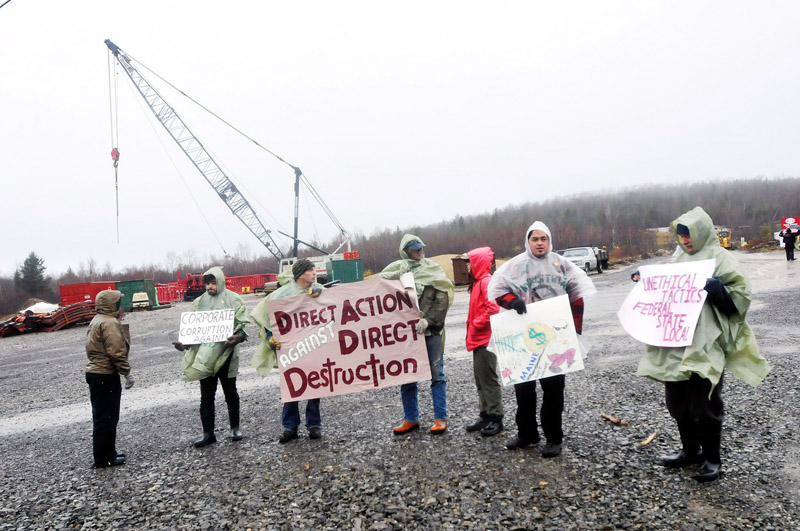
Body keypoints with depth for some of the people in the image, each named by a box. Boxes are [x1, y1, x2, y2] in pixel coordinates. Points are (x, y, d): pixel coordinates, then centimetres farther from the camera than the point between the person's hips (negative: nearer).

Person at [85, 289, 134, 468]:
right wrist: (127, 373, -17)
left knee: (102, 417, 17)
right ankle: (104, 458, 5)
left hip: (95, 372, 11)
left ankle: (107, 453, 28)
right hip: (106, 375, -10)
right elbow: (116, 352, -22)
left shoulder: (97, 320, 16)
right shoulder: (110, 323, -16)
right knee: (106, 418, -2)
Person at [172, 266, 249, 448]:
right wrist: (184, 342, -5)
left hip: (225, 353, -3)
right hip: (204, 355, 3)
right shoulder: (198, 302, 10)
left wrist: (239, 336, -28)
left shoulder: (233, 299, -2)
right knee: (206, 396, 7)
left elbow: (244, 324, -8)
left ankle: (235, 427, 26)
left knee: (230, 392, 10)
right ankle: (208, 433, 16)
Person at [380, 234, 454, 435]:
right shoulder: (396, 270, 7)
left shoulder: (433, 269, 2)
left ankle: (440, 418, 13)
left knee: (436, 375, 3)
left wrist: (428, 319, -17)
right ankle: (410, 418, 22)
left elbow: (442, 298, -5)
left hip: (431, 330, -2)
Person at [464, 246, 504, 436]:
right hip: (478, 339, 10)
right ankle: (485, 415, 24)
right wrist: (473, 328, 12)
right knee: (481, 379, 15)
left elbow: (493, 308, -27)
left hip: (486, 339, -10)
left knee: (489, 379, -2)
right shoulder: (478, 282, 16)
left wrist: (476, 324, -18)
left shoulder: (487, 282, -15)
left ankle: (496, 418, 7)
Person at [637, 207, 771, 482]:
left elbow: (740, 296, -11)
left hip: (705, 346, -7)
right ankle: (690, 450, 31)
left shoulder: (721, 258, -4)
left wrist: (713, 287, -27)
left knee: (704, 405, 1)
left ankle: (711, 458, 19)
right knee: (677, 402, 14)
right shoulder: (680, 260, 17)